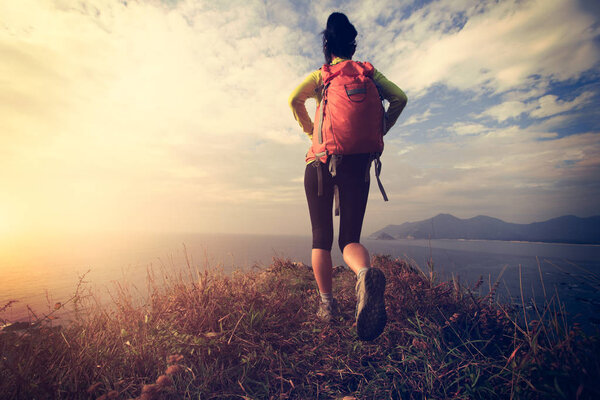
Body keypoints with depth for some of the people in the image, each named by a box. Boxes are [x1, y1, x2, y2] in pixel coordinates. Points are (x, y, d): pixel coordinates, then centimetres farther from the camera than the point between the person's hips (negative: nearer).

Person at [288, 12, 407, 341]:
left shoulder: (319, 75, 10)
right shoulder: (369, 73, 15)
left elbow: (295, 99, -7)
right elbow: (399, 98, 4)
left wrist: (311, 132, 5)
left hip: (322, 159, -1)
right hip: (358, 161, 2)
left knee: (321, 237, 9)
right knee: (350, 238, 3)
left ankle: (327, 304, 10)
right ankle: (365, 274, -30)